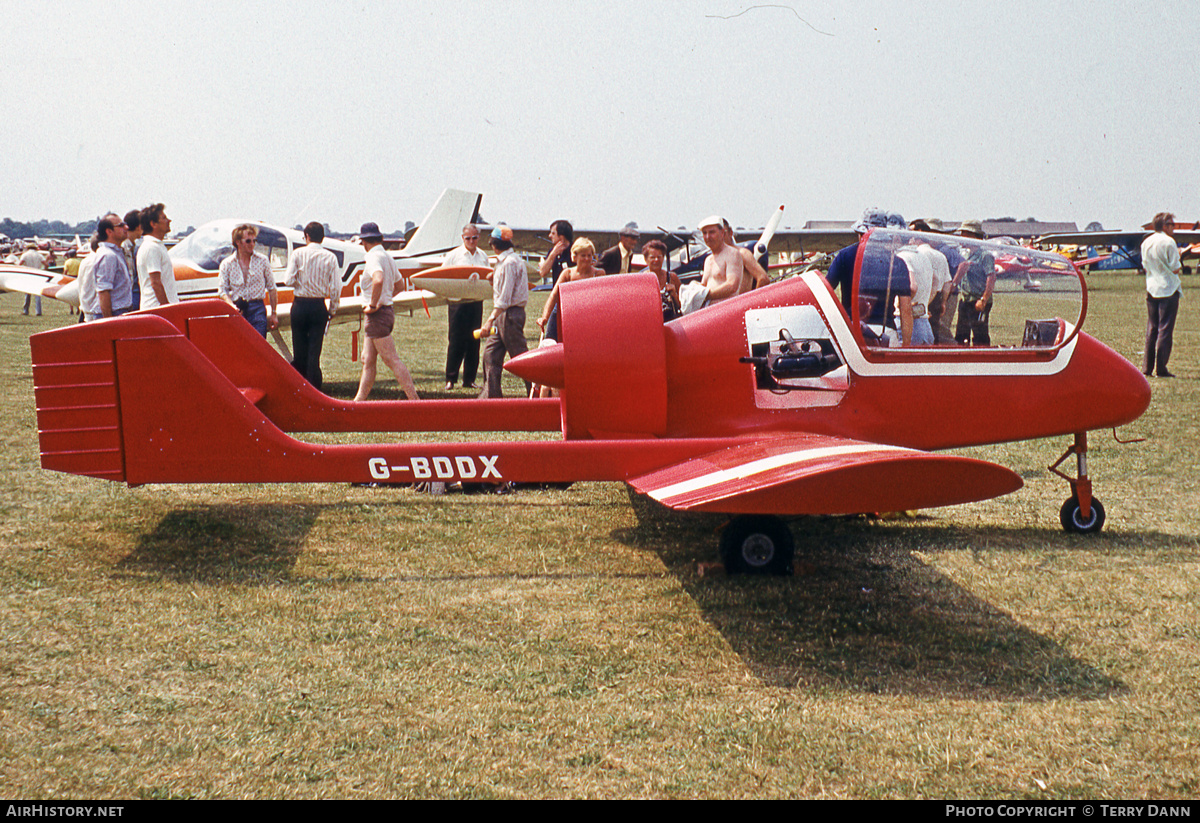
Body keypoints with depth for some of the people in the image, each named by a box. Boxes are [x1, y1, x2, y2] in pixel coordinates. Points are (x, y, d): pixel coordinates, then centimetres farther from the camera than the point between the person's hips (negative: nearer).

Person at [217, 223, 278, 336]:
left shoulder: (262, 261, 7)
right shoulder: (227, 264, 5)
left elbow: (271, 288, 10)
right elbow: (222, 290, 3)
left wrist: (274, 314, 7)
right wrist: (231, 306, -17)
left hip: (257, 309, 0)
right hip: (237, 310, 0)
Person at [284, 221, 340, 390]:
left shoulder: (298, 254, -4)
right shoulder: (330, 257, -1)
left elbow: (289, 280, -11)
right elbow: (336, 287, -3)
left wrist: (300, 280, 11)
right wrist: (332, 310, 8)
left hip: (300, 305, -1)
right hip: (319, 307, 1)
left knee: (299, 351, 8)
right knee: (314, 352, 2)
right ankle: (314, 392, -1)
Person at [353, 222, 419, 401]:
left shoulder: (373, 257, -15)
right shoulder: (387, 257, 15)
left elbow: (378, 280, -35)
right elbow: (399, 283, 29)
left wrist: (373, 305, -25)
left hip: (378, 314, -10)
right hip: (386, 310, 10)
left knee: (392, 360, -7)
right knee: (368, 361, 11)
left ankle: (414, 399, -5)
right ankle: (359, 401, 14)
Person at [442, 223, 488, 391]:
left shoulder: (483, 256, 13)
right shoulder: (453, 256, 1)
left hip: (476, 303, 4)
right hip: (458, 302, -4)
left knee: (474, 342, 5)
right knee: (456, 342, -4)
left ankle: (469, 379, 12)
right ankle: (451, 379, 3)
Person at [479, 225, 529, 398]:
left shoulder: (510, 263, -16)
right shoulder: (503, 261, 15)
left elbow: (505, 298, -21)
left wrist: (490, 320, -24)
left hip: (510, 314, -10)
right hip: (502, 315, 10)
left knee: (520, 356, -3)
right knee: (491, 354, 6)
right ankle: (491, 394, 8)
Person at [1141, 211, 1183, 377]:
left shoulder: (1146, 243, 8)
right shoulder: (1168, 242, -12)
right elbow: (1175, 269, -13)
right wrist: (1179, 265, 6)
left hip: (1151, 288, 6)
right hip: (1168, 289, -6)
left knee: (1151, 328, 11)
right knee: (1165, 329, -4)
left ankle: (1147, 367, 9)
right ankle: (1160, 368, -4)